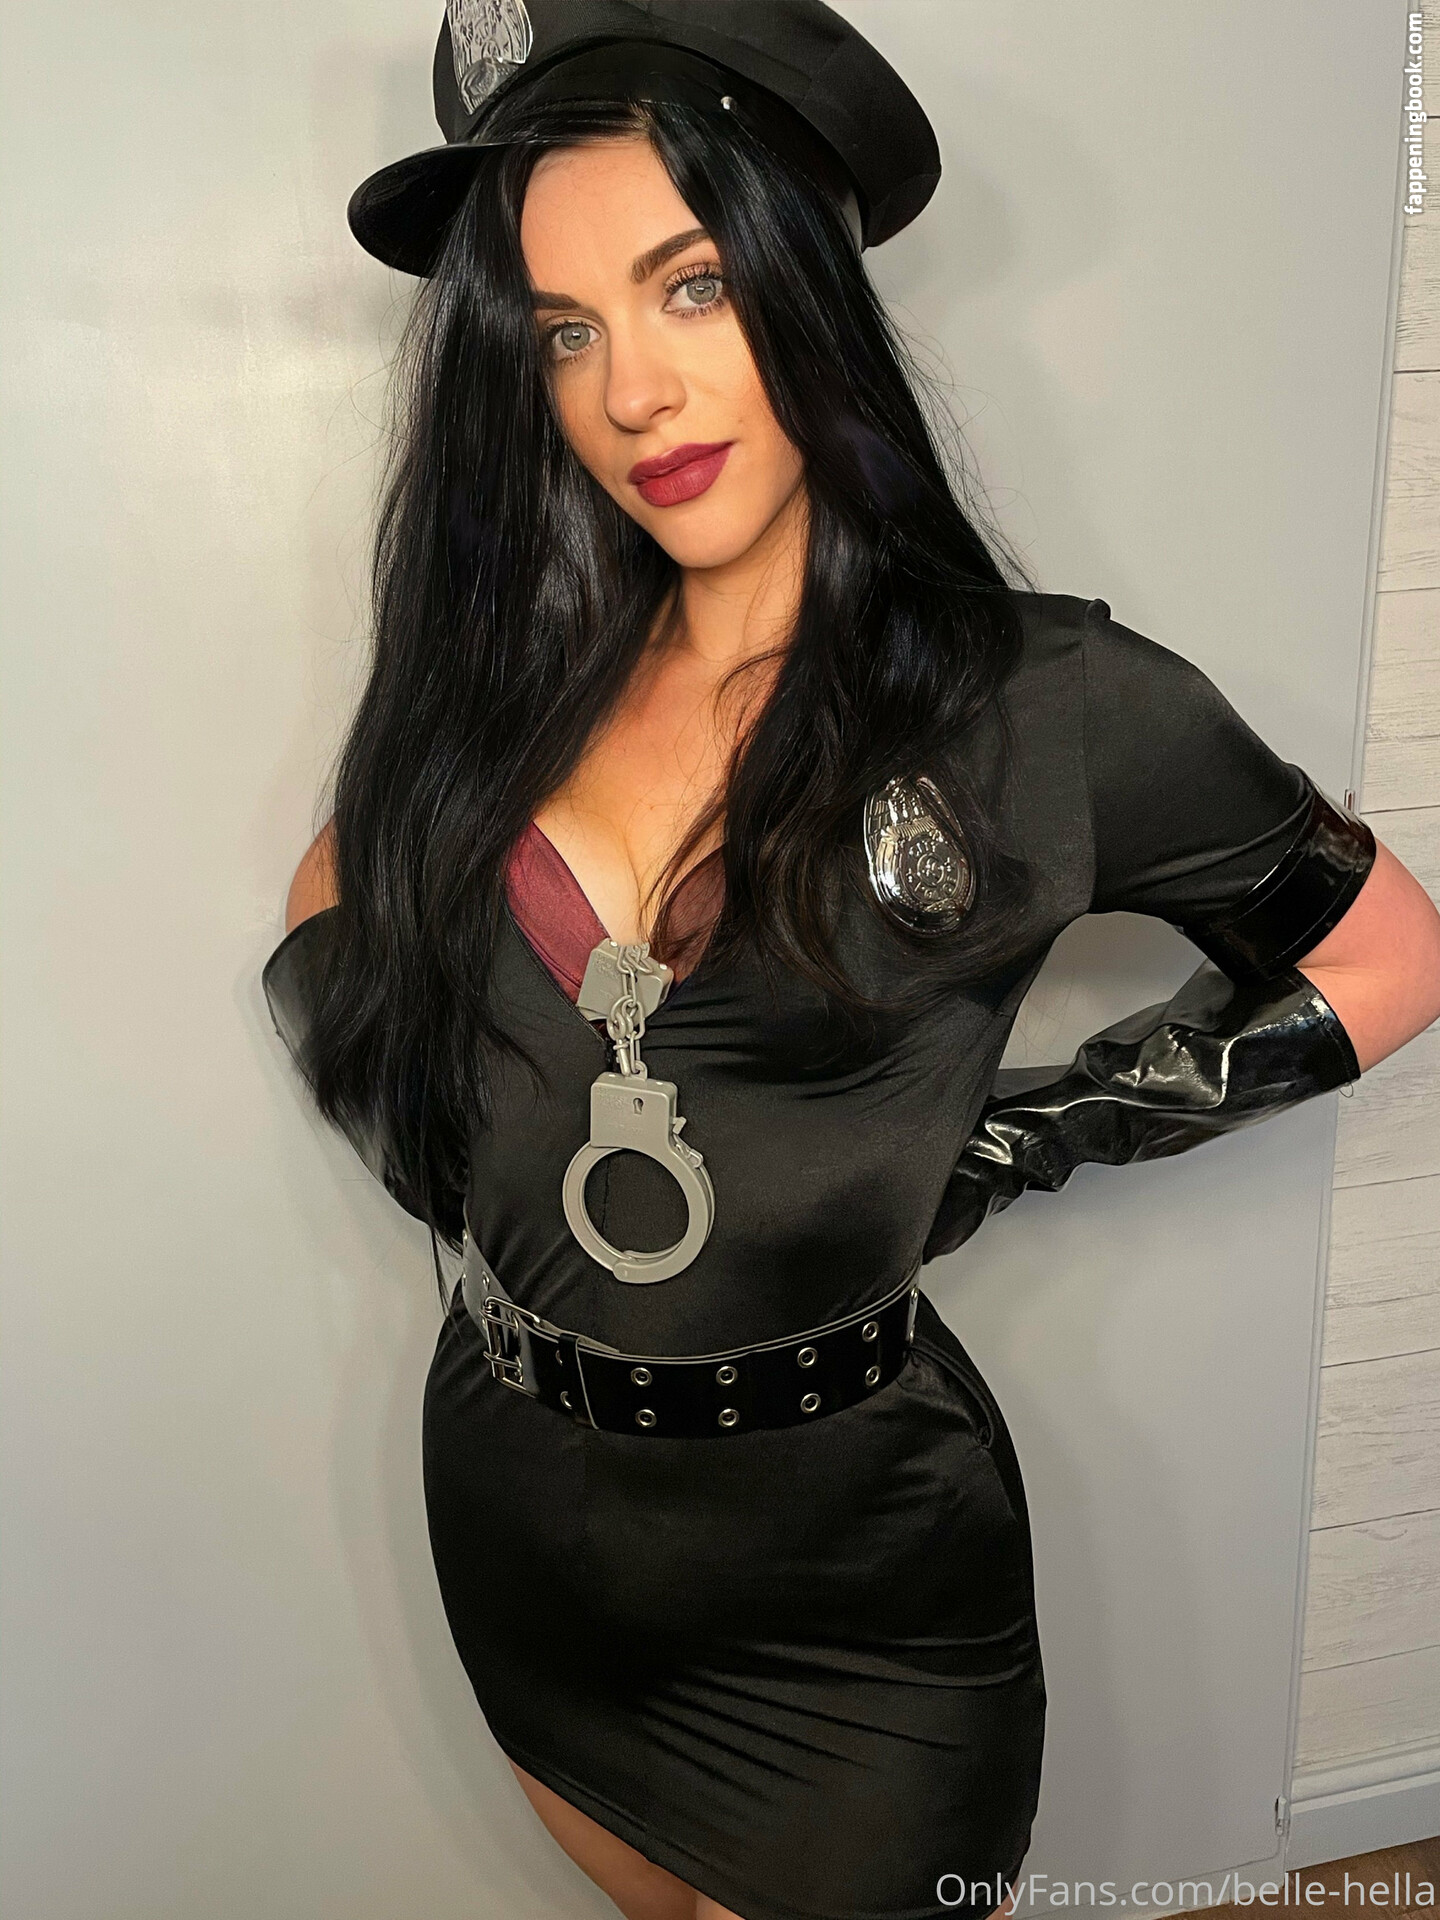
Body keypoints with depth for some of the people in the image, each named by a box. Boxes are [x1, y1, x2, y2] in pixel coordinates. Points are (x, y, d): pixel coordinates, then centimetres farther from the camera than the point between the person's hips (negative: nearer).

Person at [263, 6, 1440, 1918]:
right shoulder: (509, 682, -3)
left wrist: (1020, 1135, -11)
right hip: (511, 1504, 5)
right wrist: (422, 1118, -4)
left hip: (846, 1563, -4)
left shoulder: (1040, 701, -14)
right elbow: (334, 919, 14)